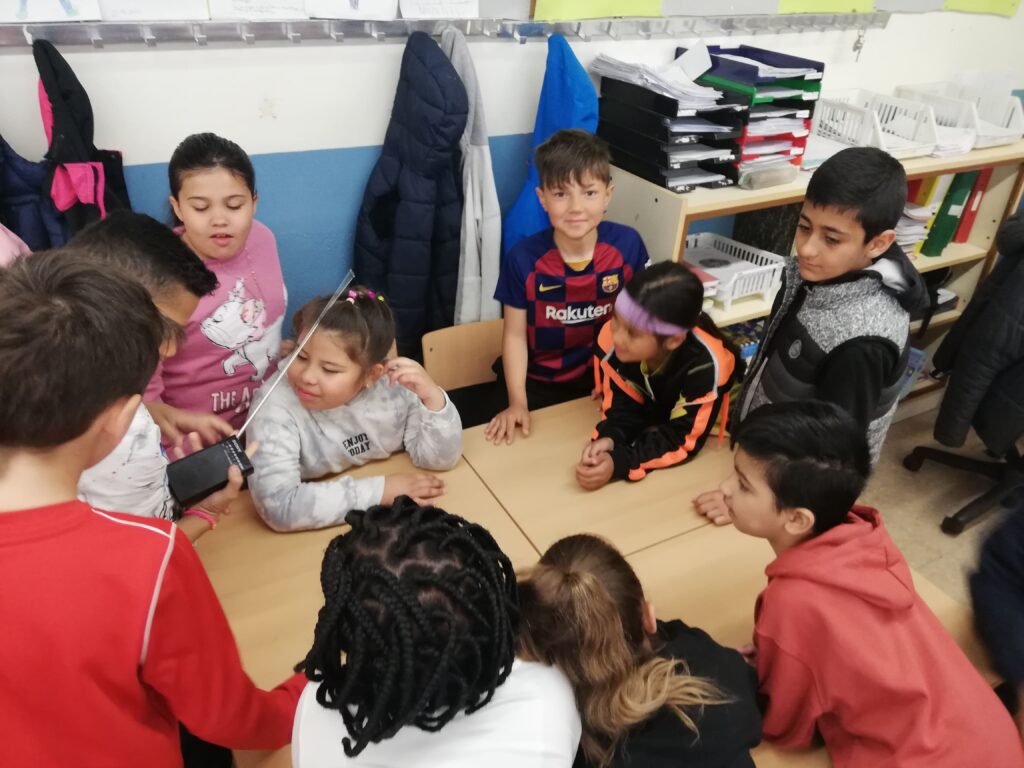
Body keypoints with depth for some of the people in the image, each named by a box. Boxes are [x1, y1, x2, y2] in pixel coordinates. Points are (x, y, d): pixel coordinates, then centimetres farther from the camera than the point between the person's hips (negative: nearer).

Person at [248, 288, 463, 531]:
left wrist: (432, 397, -25)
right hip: (316, 538, -2)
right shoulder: (277, 404, -21)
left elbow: (440, 460, -9)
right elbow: (279, 505, -29)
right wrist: (380, 490, -26)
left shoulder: (394, 386, -13)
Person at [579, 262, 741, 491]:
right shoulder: (611, 337, -29)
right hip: (652, 415, 4)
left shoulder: (705, 365, -38)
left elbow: (684, 440, -30)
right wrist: (608, 439, -37)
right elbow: (624, 406, -16)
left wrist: (619, 462, -42)